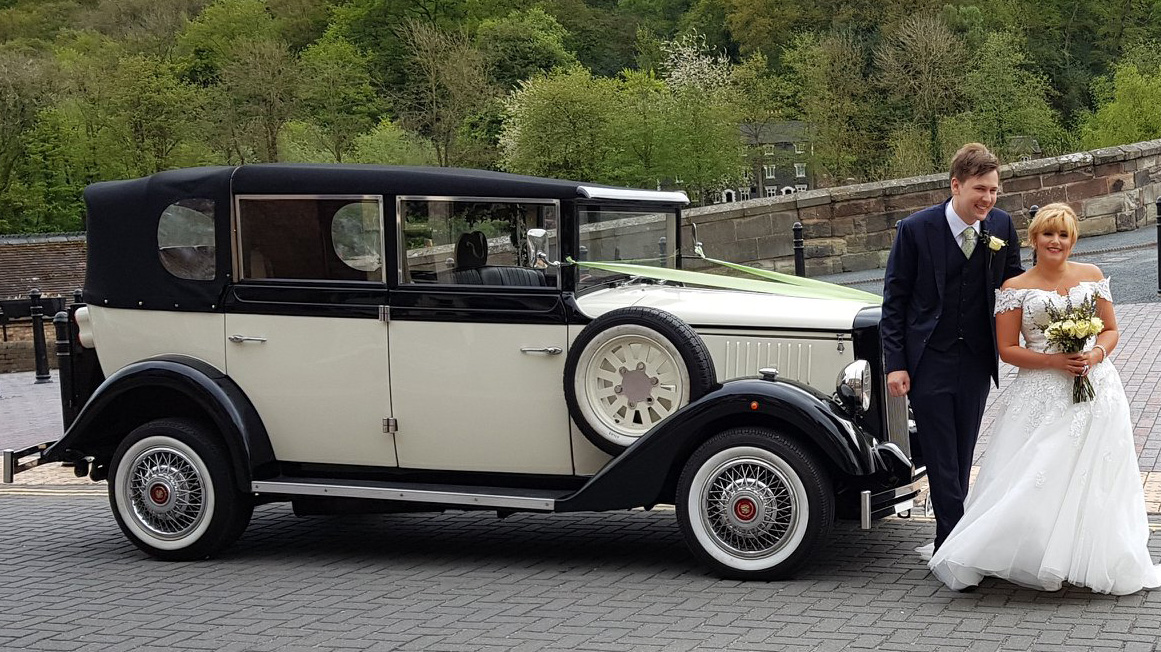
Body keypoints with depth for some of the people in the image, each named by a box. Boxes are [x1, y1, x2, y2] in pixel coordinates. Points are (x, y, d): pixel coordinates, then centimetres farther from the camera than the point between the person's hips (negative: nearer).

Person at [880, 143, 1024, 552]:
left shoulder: (1002, 227, -2)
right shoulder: (916, 229, -12)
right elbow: (894, 300, -6)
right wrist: (895, 363, -10)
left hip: (976, 361, 4)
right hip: (929, 361, -3)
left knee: (962, 456, 13)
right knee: (941, 459, -2)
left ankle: (949, 540, 25)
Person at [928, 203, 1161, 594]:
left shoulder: (1092, 277, 8)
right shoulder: (1015, 289, 0)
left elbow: (1111, 330, 13)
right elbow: (1007, 349, -2)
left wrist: (1095, 354, -9)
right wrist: (1054, 361, -14)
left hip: (1094, 390, 2)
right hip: (1042, 396, -2)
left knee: (1093, 483, 0)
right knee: (1032, 484, -8)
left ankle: (1095, 564, 12)